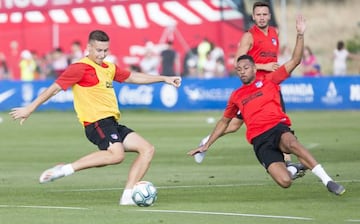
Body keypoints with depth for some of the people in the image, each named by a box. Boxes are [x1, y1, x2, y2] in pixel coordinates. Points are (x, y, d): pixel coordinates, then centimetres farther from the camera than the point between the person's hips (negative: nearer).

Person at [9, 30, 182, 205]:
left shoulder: (109, 68, 20)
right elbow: (55, 88, -6)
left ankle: (128, 196, -4)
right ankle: (66, 169, -26)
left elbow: (133, 77, 31)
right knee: (116, 154, -33)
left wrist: (164, 79, 30)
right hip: (96, 122, -9)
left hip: (111, 124, 9)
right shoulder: (81, 68, -5)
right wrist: (30, 109, -8)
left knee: (147, 150, 1)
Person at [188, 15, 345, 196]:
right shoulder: (236, 96, 21)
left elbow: (295, 61, 8)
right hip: (259, 140, 1)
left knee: (291, 143, -43)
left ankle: (326, 180, -37)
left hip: (277, 128, -1)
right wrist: (207, 145, 33)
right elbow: (224, 121, 34)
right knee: (284, 181, -25)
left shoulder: (269, 80, 13)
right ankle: (293, 170, 14)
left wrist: (300, 35, -2)